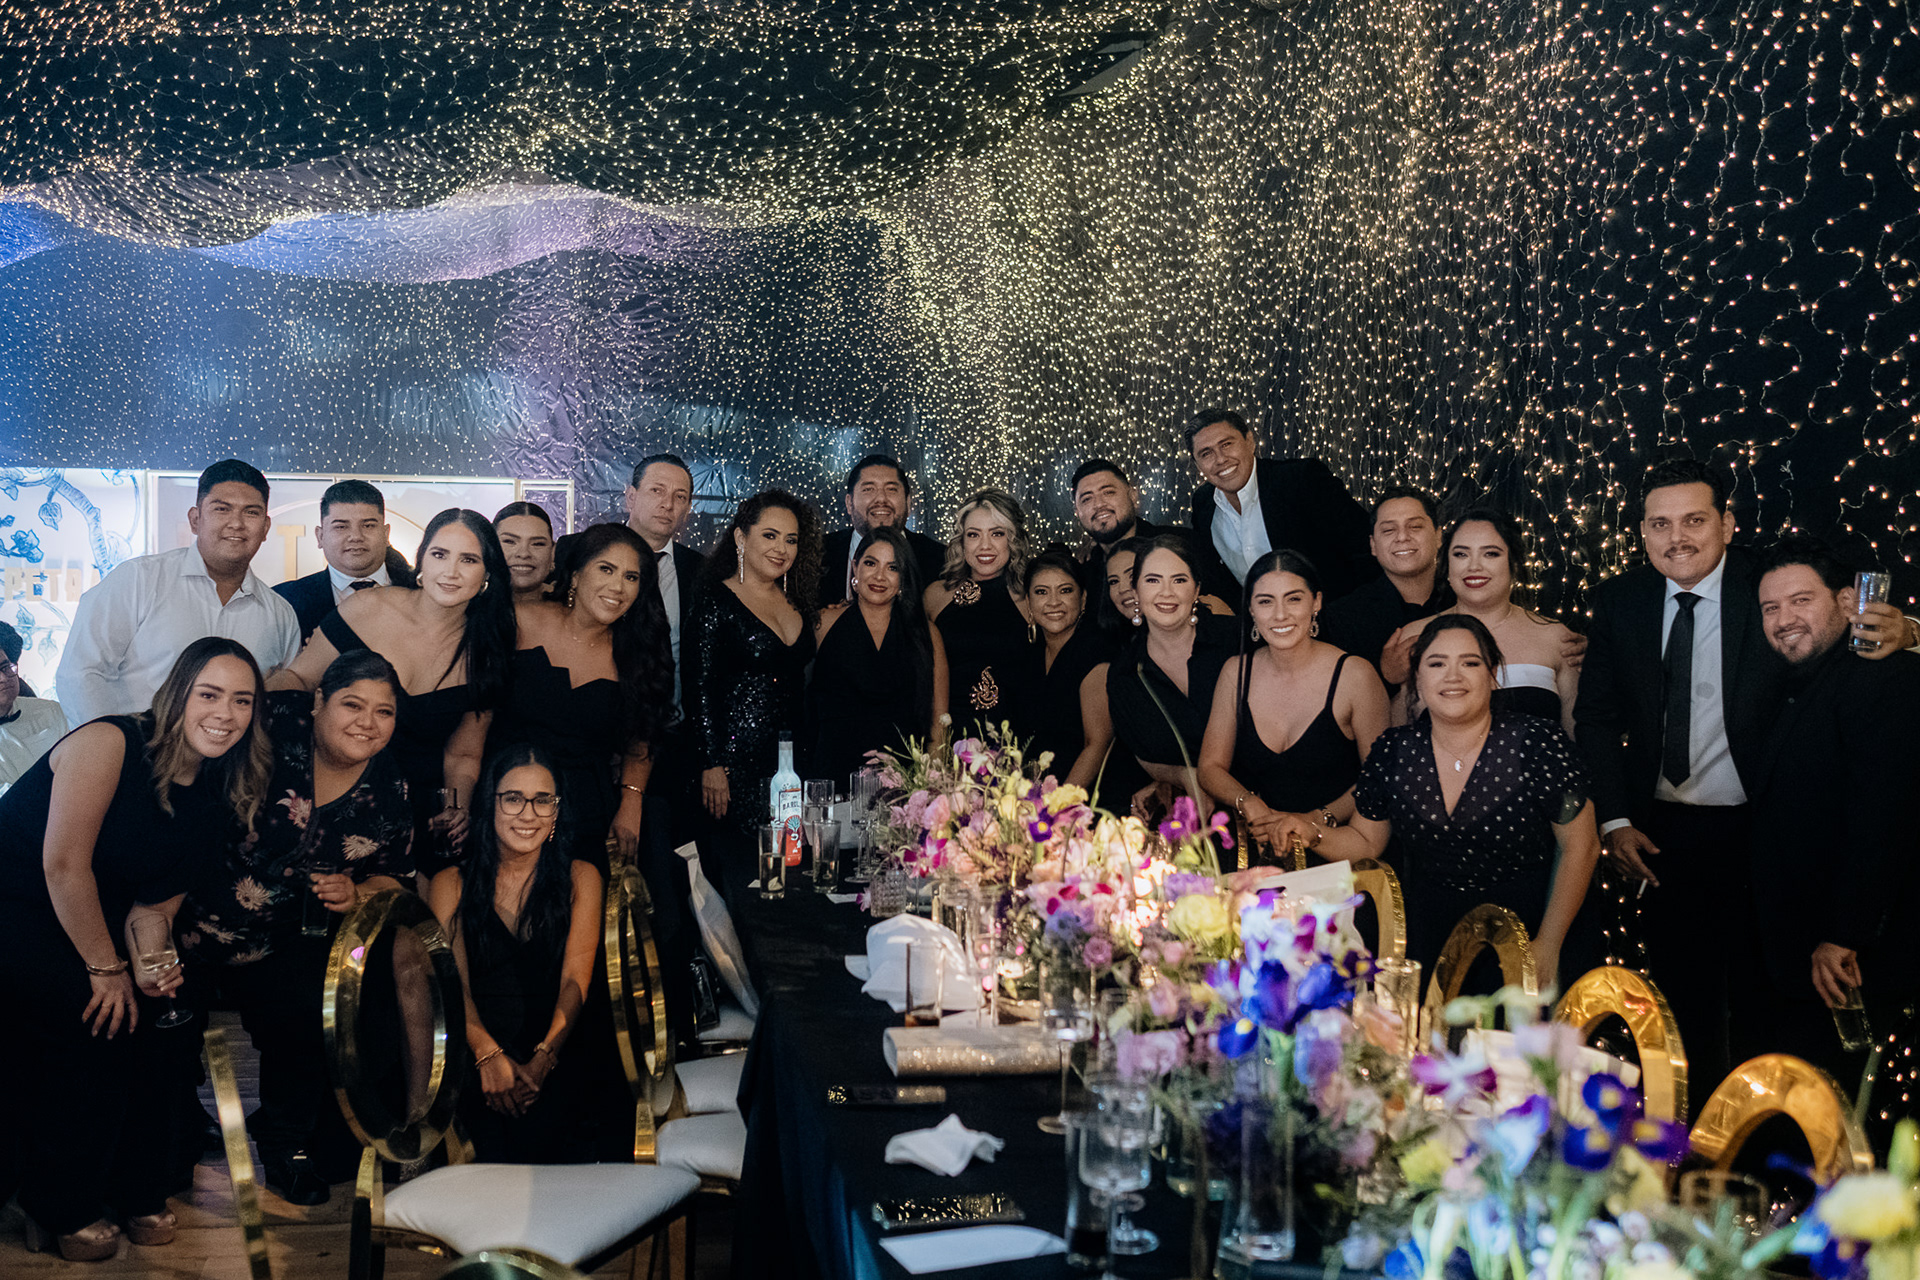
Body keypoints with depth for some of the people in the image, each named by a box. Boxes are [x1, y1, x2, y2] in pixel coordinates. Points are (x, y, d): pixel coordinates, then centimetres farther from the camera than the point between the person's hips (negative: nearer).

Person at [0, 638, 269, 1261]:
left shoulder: (215, 800, 2)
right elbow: (64, 864, -21)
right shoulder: (109, 743, -19)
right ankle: (61, 1209, -3)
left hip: (81, 924, 7)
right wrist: (107, 968, -17)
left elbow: (152, 901, 3)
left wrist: (149, 962, -18)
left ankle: (129, 1187, 10)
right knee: (97, 1019, -22)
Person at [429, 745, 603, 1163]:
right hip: (473, 1054, 0)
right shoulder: (451, 884, 15)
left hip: (558, 1059, 0)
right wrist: (489, 1056, -16)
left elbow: (576, 980, 3)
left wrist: (544, 1058, -14)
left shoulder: (581, 878, 15)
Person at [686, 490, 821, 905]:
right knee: (738, 883, -4)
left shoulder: (797, 602, 13)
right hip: (735, 763, -6)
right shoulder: (716, 600, -5)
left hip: (790, 763, 6)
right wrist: (712, 765, -14)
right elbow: (699, 688, -9)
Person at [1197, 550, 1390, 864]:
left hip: (1334, 850, -3)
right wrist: (1250, 805, -10)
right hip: (1256, 847, 3)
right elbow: (1211, 766, 10)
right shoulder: (1236, 672, 7)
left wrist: (1318, 820, -16)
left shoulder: (1355, 676, -5)